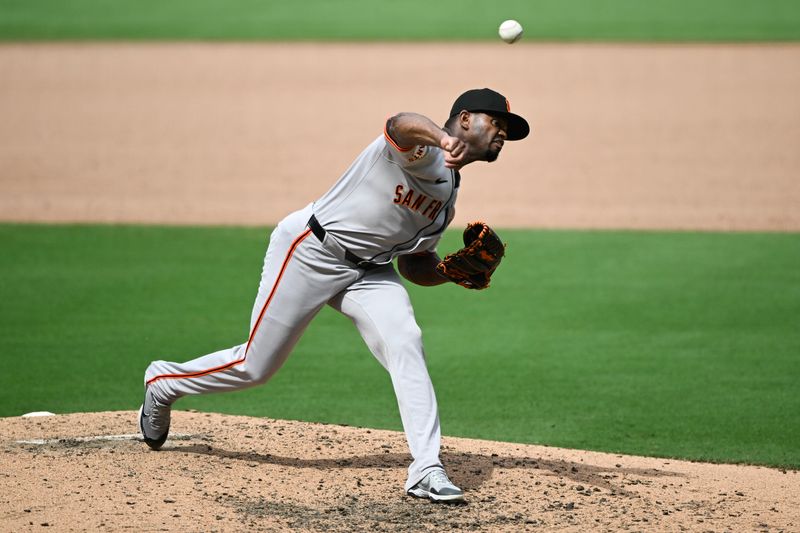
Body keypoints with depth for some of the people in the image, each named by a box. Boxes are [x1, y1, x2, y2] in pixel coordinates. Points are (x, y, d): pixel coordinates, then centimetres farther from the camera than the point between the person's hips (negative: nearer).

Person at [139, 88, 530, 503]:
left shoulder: (447, 200, 11)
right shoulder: (422, 149, -17)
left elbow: (414, 264, 16)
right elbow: (399, 125, -43)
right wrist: (443, 140, -66)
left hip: (368, 271, 8)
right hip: (311, 251, -8)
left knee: (405, 342, -19)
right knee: (255, 367, 2)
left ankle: (426, 469, -22)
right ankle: (164, 382, 31)